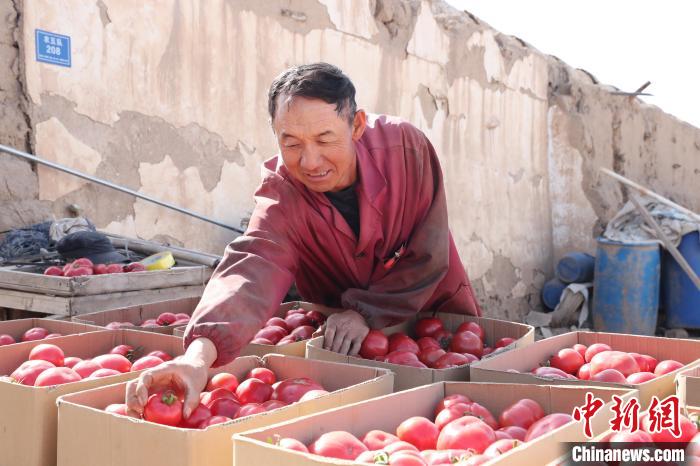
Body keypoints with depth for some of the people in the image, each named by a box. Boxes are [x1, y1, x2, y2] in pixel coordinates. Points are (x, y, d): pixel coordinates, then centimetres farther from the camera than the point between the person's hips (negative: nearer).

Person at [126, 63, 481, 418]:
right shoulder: (280, 196, -24)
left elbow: (429, 254, -18)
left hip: (439, 313, 0)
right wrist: (200, 353, -60)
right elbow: (252, 269, -43)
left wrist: (367, 311, -24)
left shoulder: (404, 145, -24)